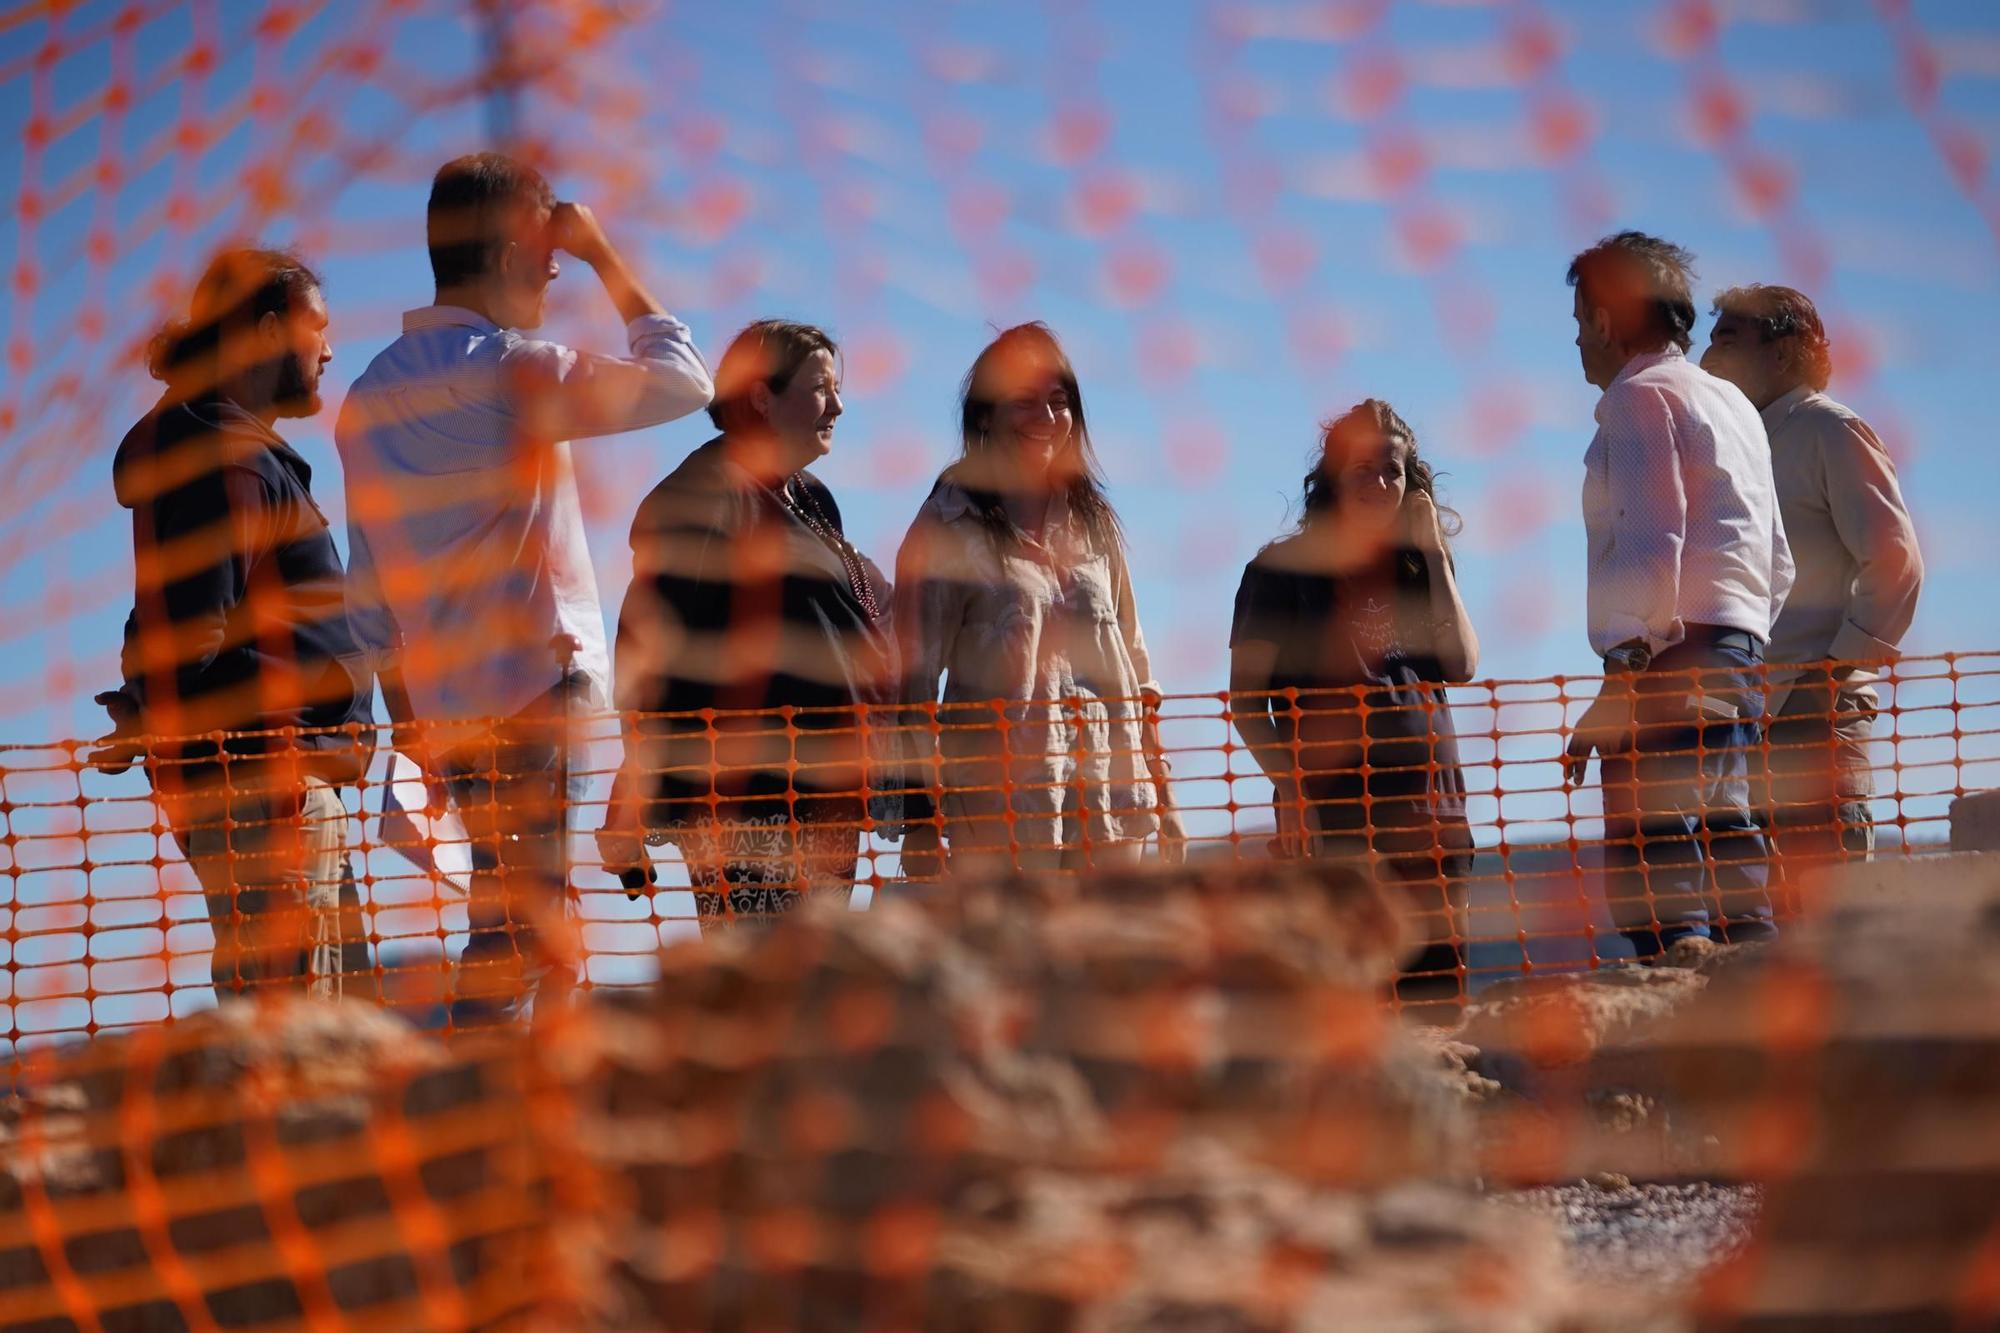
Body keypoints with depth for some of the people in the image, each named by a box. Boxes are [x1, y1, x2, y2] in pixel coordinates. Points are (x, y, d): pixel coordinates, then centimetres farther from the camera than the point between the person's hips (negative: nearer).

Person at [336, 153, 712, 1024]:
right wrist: (603, 256, 2)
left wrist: (406, 711, 23)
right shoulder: (509, 370, -10)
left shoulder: (369, 396, 14)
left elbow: (370, 591, 17)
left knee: (511, 929, 11)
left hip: (448, 711, 8)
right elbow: (680, 381, -6)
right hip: (538, 691, -8)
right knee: (519, 941, -10)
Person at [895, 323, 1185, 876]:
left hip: (1108, 800, 5)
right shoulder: (950, 529, 2)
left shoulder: (1093, 524, 17)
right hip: (998, 806, -5)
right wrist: (920, 820, -9)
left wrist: (1161, 792, 17)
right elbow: (916, 677, -1)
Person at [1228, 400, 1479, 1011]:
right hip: (1332, 808, -4)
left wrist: (1434, 553, 0)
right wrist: (1290, 790, -12)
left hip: (1428, 805, 4)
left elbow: (1461, 664, 1)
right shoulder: (1285, 568, 4)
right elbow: (1245, 697, 0)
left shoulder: (1421, 566, 16)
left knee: (1439, 977, -2)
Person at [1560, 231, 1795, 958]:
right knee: (1732, 864, 7)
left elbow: (1651, 545, -15)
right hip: (1741, 655, 9)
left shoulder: (1641, 395, -3)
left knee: (1649, 877, -15)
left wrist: (1619, 680, -18)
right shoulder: (1733, 403, 26)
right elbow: (1777, 564, 25)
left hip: (1670, 659, -9)